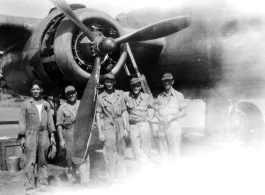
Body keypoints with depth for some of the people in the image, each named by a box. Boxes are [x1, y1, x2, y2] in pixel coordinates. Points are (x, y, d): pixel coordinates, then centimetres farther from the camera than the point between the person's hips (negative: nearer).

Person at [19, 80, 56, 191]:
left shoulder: (46, 105, 13)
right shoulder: (26, 105, 5)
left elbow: (50, 121, 13)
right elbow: (22, 122, 4)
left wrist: (52, 135, 6)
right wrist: (22, 137, -2)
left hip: (44, 135, 3)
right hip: (30, 136, -3)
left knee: (42, 161, 8)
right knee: (30, 162, -5)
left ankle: (44, 183, 16)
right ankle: (30, 186, -1)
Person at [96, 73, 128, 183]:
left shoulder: (120, 94, 6)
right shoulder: (100, 97, 0)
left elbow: (124, 112, 8)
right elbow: (98, 115, 0)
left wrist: (125, 128, 3)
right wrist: (100, 132, -5)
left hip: (120, 126, 3)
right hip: (108, 127, -2)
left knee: (121, 152, 9)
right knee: (110, 154, 0)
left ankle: (121, 177, 21)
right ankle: (111, 179, 12)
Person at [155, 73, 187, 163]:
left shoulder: (178, 95, 3)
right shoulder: (159, 96, 13)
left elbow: (184, 112, 3)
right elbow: (156, 111, 15)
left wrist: (172, 118, -10)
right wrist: (160, 119, -6)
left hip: (173, 125, -3)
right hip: (161, 126, 4)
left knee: (175, 152, -5)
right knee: (163, 152, 8)